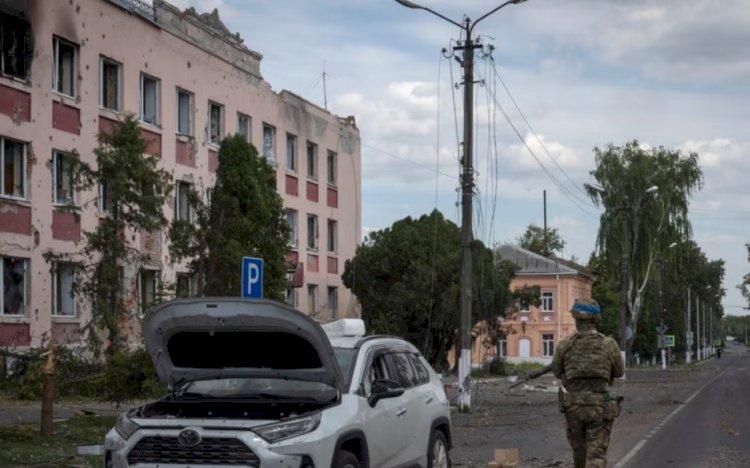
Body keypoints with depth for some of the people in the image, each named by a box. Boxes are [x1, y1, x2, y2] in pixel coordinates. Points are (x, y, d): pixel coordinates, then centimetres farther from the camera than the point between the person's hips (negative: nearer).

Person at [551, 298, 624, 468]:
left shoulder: (565, 345, -5)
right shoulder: (609, 345, -8)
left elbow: (556, 371, 12)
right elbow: (619, 372, 9)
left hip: (573, 407, 2)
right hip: (599, 408, -2)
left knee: (579, 450, 24)